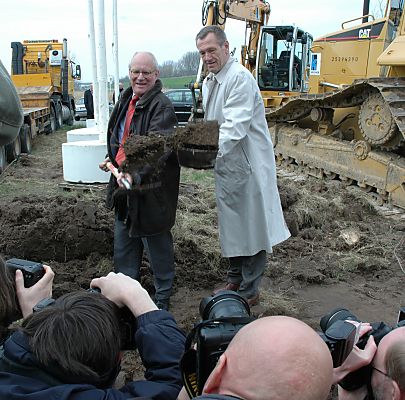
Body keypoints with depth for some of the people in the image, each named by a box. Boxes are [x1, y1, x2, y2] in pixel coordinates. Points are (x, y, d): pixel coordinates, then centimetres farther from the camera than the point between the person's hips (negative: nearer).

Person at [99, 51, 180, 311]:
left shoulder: (162, 106, -18)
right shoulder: (127, 100, 10)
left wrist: (137, 175, -45)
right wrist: (112, 158, 13)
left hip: (151, 187, -9)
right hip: (124, 182, 9)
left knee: (156, 241, 5)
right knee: (124, 239, 21)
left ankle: (162, 296, 25)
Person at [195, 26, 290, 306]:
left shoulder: (240, 78, -17)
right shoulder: (209, 82, 13)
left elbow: (236, 125, -28)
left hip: (248, 165, -9)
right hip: (227, 165, 10)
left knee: (251, 228, 2)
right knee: (231, 227, 19)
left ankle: (249, 292, 17)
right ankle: (235, 281, 36)